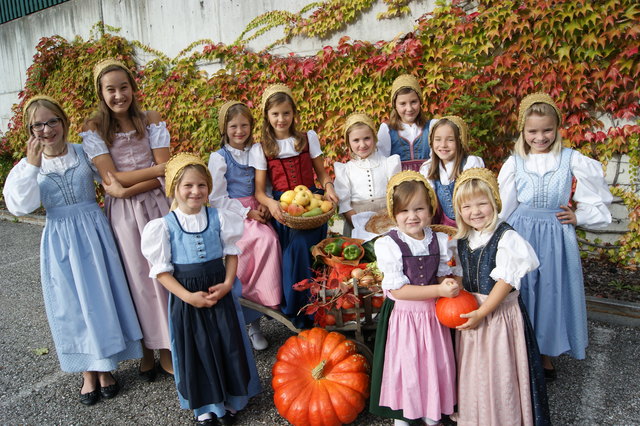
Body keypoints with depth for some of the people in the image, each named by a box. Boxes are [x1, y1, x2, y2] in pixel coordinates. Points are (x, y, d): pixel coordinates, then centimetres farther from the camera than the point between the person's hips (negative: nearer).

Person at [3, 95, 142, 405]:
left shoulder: (84, 153, 1)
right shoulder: (28, 166, 1)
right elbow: (20, 206, -12)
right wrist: (32, 165, -18)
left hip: (94, 232, 0)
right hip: (60, 238, 1)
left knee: (101, 296, 5)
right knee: (71, 304, 7)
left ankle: (106, 367, 23)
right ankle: (88, 372, 24)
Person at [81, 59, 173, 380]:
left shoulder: (151, 120, 1)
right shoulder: (93, 129, -2)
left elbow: (163, 175, -6)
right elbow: (112, 178, -10)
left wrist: (127, 190, -17)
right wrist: (159, 169, -13)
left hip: (157, 205, 1)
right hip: (122, 213, -1)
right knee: (137, 278, 6)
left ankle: (167, 347, 18)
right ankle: (146, 350, 21)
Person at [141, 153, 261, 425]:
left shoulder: (219, 218, -3)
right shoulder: (165, 226, -8)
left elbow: (231, 253, 4)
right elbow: (162, 270, -7)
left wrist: (227, 283, -10)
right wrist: (188, 296, -16)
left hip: (220, 291, 2)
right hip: (186, 296, -1)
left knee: (228, 345, 8)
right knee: (195, 349, 10)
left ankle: (230, 400, 32)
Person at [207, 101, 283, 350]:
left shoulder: (257, 151, 11)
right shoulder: (219, 158, 0)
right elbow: (217, 198, -4)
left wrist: (265, 206, -4)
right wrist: (247, 212, -11)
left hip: (256, 212, 4)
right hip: (232, 215, -4)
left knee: (269, 239, -23)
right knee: (266, 237, -26)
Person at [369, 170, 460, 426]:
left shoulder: (440, 241, -3)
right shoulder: (388, 245, -16)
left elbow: (445, 275, 7)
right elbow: (398, 290, -19)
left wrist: (450, 284, -17)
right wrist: (439, 290, -25)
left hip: (432, 314, 4)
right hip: (402, 316, -4)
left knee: (435, 364, 17)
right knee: (404, 366, 11)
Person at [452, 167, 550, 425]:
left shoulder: (506, 238, -18)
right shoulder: (462, 239, 3)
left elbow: (506, 281, -20)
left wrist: (481, 312, -20)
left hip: (499, 312, -6)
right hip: (469, 312, 6)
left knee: (498, 372, 7)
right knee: (472, 369, 19)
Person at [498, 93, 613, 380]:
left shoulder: (572, 160, -4)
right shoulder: (514, 163, -2)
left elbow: (598, 199, 7)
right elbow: (503, 207, 3)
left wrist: (579, 216, -5)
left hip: (556, 237, 0)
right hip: (521, 235, 0)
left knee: (552, 291, 10)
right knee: (522, 289, 8)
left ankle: (546, 353, 31)